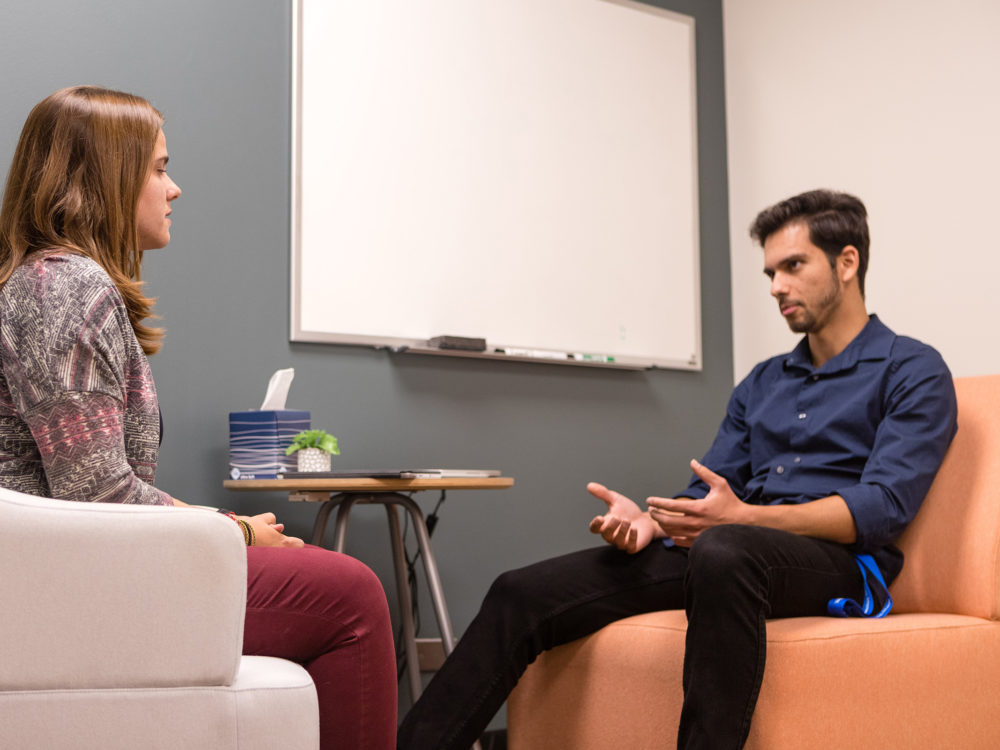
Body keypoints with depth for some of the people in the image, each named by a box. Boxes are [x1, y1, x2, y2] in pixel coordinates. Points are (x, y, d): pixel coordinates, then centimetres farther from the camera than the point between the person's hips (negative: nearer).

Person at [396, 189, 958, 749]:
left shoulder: (913, 371, 5)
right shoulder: (762, 383, 26)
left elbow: (884, 507, -9)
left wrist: (746, 516, -20)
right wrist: (650, 520, -4)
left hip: (836, 559, -6)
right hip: (711, 553, 6)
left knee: (723, 549, -43)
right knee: (523, 594, -13)